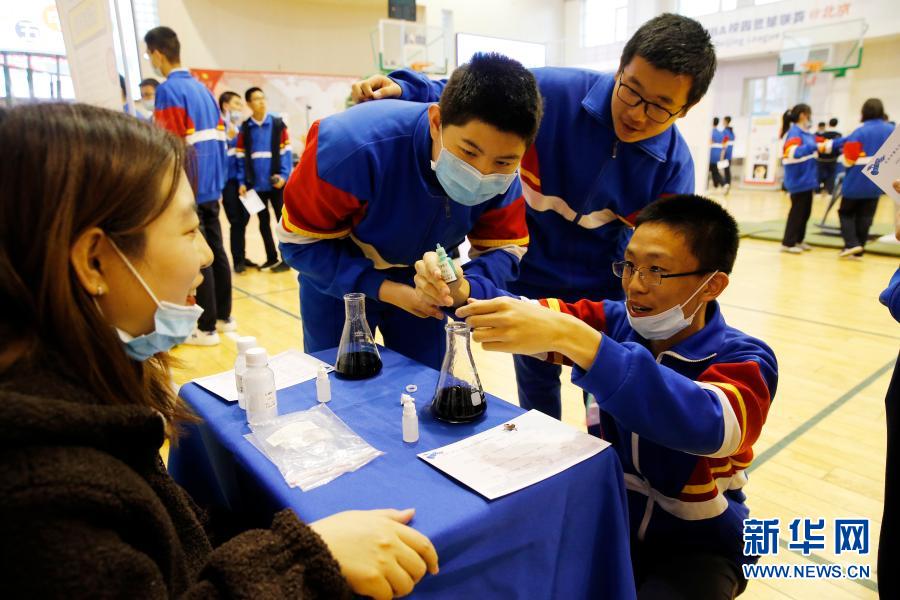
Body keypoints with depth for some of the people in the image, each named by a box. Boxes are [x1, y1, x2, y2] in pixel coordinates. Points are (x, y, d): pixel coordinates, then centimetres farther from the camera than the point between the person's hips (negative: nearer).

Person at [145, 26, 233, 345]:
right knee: (216, 251, 13)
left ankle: (207, 328, 6)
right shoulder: (202, 88, 13)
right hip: (211, 184, 8)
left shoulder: (168, 90, -11)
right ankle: (223, 316, 23)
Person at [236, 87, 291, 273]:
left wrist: (284, 175, -14)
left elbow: (286, 153, -2)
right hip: (256, 184, 2)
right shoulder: (244, 128, 4)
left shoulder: (278, 124, 0)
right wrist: (242, 182, -3)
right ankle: (271, 257, 22)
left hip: (276, 183, -2)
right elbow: (241, 157, 5)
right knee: (263, 222, 11)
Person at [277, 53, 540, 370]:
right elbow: (300, 240, -24)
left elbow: (503, 249, -15)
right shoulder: (352, 146, -36)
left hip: (421, 281, 3)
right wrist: (381, 288, -33)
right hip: (337, 280, -2)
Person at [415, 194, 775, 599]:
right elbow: (516, 315, -11)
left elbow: (709, 427, -39)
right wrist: (459, 290, -34)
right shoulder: (613, 322, -5)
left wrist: (572, 338, -48)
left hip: (697, 541, -3)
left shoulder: (743, 360, -17)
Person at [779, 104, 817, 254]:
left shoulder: (807, 134, 14)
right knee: (797, 211, -5)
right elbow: (794, 152, -28)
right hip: (798, 180, -9)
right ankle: (788, 243, 1)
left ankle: (798, 240, 24)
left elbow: (810, 151, 21)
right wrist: (814, 147, -35)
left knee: (805, 211, 14)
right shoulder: (794, 133, -14)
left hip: (806, 179, 9)